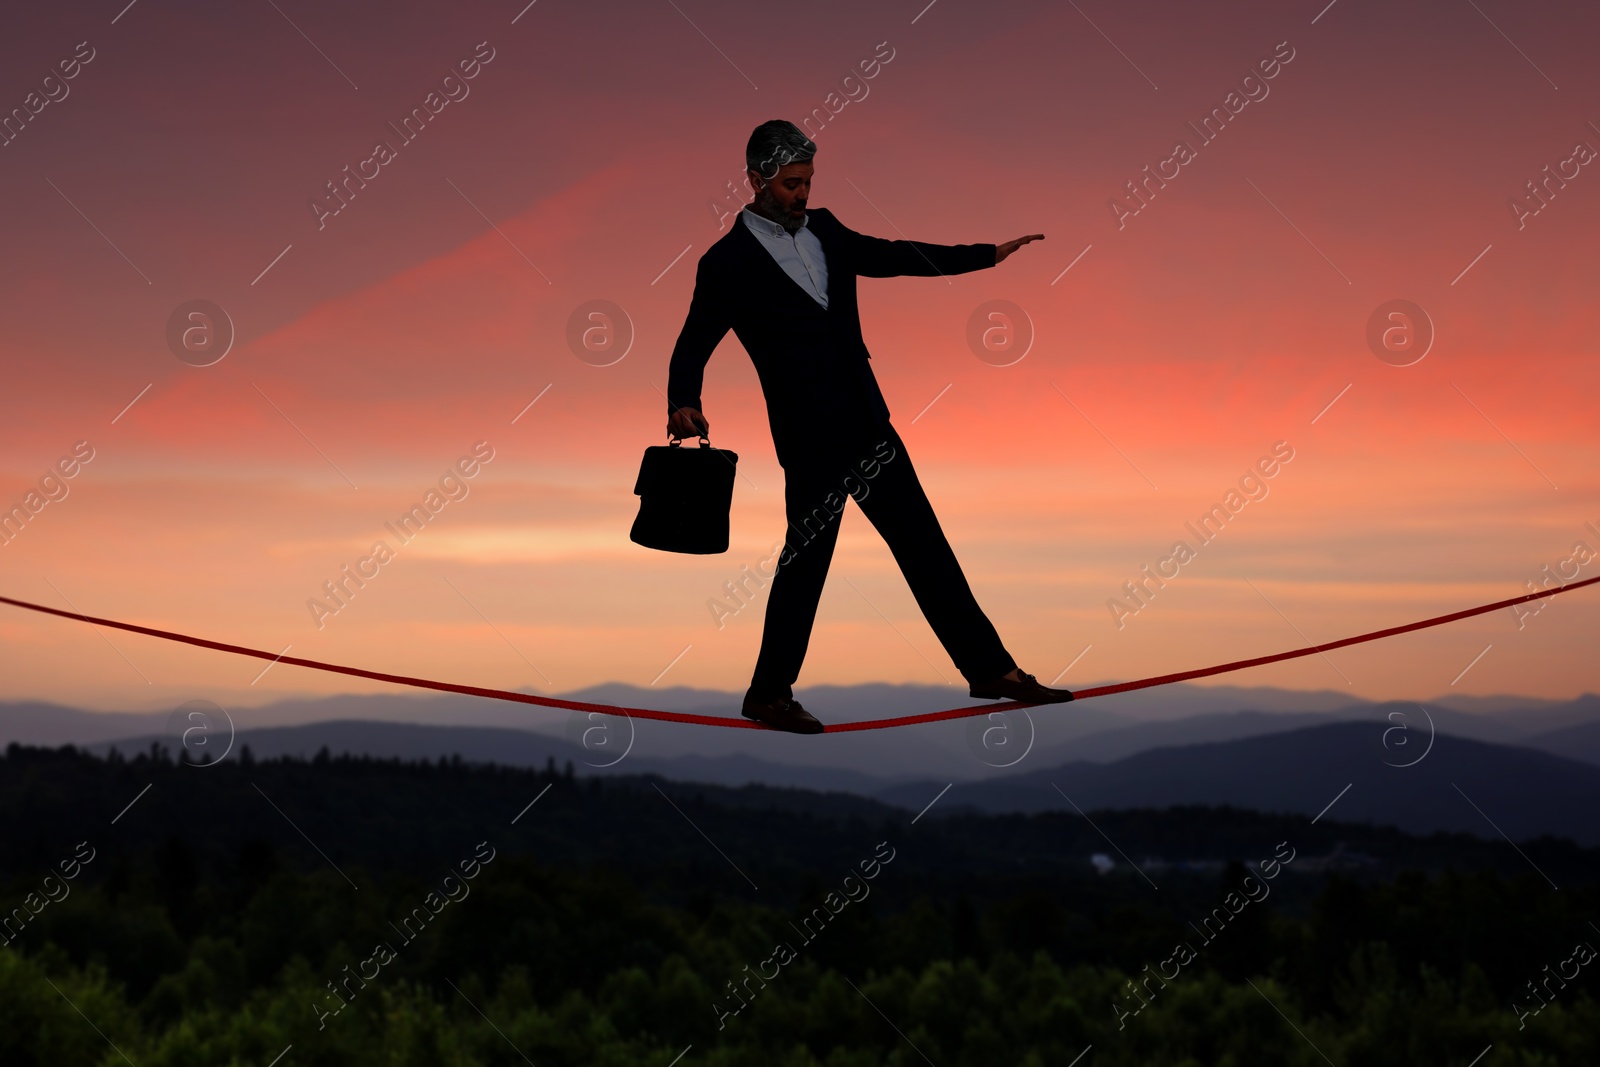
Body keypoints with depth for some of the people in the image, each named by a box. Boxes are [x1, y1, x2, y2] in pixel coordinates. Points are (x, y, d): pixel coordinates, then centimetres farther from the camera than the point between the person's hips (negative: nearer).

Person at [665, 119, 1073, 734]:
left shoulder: (824, 231, 12)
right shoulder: (728, 263, -7)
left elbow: (892, 256, 24)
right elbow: (693, 347, -6)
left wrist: (989, 254, 27)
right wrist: (683, 404, -26)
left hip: (868, 427, 7)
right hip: (810, 441, -7)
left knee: (925, 546, 8)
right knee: (806, 559, 0)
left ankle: (990, 669, 14)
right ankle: (768, 694, 17)